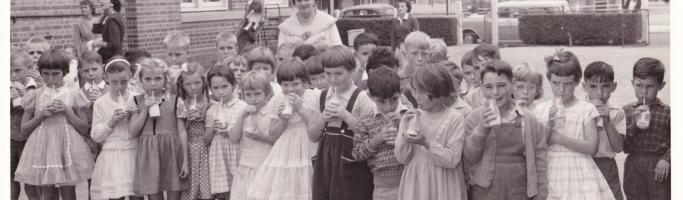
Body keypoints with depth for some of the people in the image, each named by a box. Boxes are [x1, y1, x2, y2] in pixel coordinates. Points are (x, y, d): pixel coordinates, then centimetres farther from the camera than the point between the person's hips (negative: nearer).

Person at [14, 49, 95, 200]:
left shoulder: (73, 95, 3)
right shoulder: (35, 96, 5)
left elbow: (84, 128, 4)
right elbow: (24, 129, 8)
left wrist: (67, 111, -9)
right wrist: (41, 115, -7)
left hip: (66, 147, -1)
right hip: (42, 149, 1)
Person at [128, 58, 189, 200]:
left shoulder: (174, 101, 1)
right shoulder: (137, 102, 6)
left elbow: (182, 132, 0)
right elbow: (133, 132, -1)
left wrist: (185, 161, -5)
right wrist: (146, 109, -10)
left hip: (171, 153, -1)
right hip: (149, 155, 1)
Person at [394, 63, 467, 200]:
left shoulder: (455, 118, -6)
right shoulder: (410, 117, 4)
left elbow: (452, 160, -11)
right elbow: (402, 158, 2)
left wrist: (426, 143, -20)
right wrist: (405, 132, -11)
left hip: (444, 186, -3)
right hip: (415, 183, 3)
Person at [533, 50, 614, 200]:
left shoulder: (586, 110, -1)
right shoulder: (541, 110, 7)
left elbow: (591, 147, -9)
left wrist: (559, 137, -14)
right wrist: (548, 127, -12)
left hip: (578, 172, -2)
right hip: (551, 174, 2)